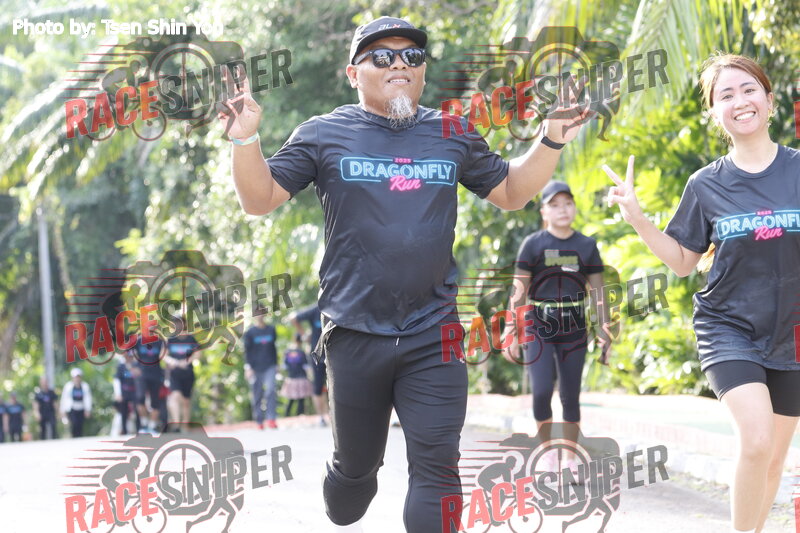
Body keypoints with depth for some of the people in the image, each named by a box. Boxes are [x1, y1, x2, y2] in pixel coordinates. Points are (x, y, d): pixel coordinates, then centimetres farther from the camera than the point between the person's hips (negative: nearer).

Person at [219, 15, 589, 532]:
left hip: (434, 338, 1)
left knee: (437, 467, -6)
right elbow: (260, 199, 1)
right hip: (355, 335, -1)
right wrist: (246, 140, -16)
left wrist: (551, 142, 4)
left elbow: (511, 192, 19)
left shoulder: (454, 135, 9)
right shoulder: (325, 135, 2)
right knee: (355, 465, 13)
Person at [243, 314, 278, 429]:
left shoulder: (271, 329, 8)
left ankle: (271, 419, -17)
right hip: (256, 368, -1)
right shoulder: (250, 332, 1)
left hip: (270, 366, 1)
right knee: (257, 395, 3)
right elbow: (247, 351, 1)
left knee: (271, 390, -17)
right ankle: (259, 421, 11)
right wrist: (248, 367, -7)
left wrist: (276, 365, 18)